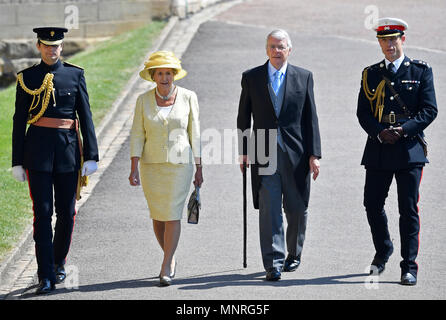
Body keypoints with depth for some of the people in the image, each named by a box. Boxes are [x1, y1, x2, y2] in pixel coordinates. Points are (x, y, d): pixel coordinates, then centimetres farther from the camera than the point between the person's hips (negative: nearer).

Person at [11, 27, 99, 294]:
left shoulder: (75, 75, 5)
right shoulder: (27, 78, 3)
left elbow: (86, 117, 4)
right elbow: (19, 122, 4)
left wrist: (92, 156, -2)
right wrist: (17, 162, 1)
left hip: (68, 149, 1)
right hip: (38, 150, -1)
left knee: (67, 212, 8)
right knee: (43, 212, -6)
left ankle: (59, 262, 30)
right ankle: (46, 276, -7)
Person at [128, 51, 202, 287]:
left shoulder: (188, 98, -3)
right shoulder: (144, 101, 0)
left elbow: (194, 135, 1)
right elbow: (137, 136, 0)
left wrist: (199, 169, 2)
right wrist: (134, 168, -8)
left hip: (180, 164, -2)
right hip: (151, 165, 2)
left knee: (172, 214, -8)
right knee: (158, 216, 7)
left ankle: (166, 268, -3)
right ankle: (171, 259, 28)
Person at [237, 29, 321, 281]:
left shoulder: (304, 77, 5)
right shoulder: (252, 78, 6)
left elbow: (311, 118, 4)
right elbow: (244, 117, 10)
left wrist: (314, 154, -1)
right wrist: (243, 152, 4)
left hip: (296, 153, 1)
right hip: (264, 152, 0)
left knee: (297, 209, 9)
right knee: (269, 209, -8)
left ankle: (294, 254, 29)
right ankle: (274, 263, -10)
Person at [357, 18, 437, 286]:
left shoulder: (421, 71, 4)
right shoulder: (371, 74, 11)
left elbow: (430, 110, -2)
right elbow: (363, 113, 6)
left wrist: (403, 130, -15)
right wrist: (380, 132, -12)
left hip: (410, 148, -3)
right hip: (378, 150, 3)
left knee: (409, 209, -5)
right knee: (373, 204, 6)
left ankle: (409, 267, -1)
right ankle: (383, 251, 31)